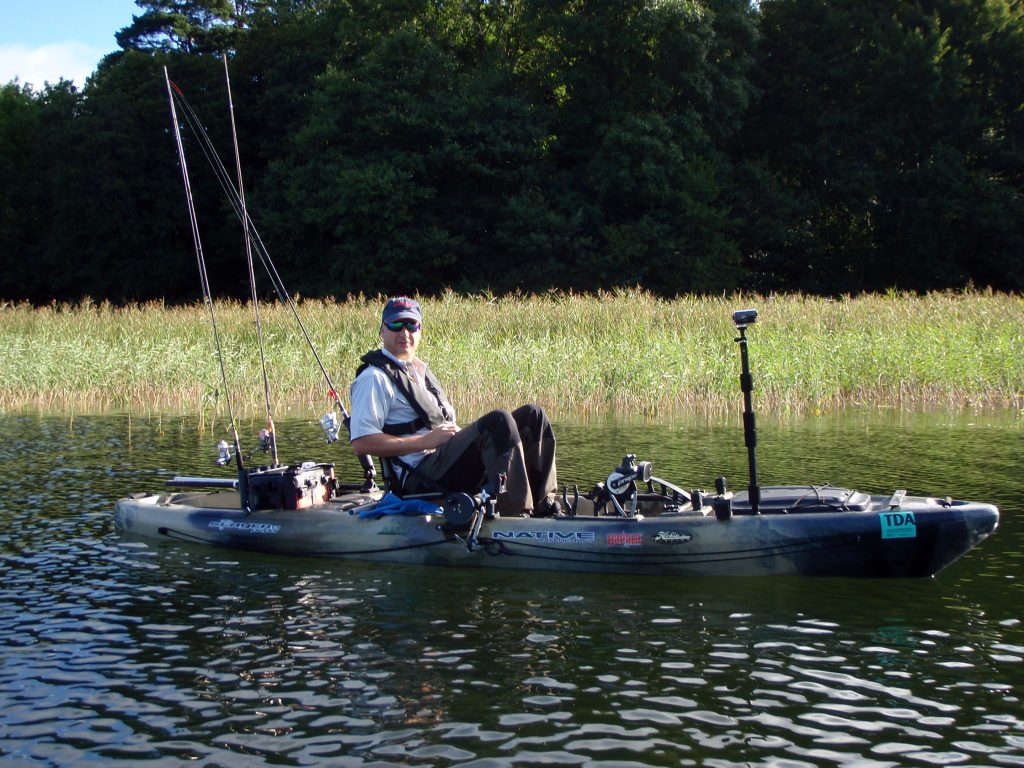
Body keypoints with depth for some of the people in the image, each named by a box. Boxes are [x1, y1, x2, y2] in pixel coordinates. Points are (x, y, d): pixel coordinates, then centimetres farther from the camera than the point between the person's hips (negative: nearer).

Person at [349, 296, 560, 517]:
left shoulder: (420, 371, 26)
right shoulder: (374, 379, -3)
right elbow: (361, 442, -14)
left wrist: (461, 434, 7)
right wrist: (425, 441, -17)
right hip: (421, 474, -9)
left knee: (532, 416, 0)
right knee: (499, 421, -29)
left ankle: (543, 505, -9)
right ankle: (517, 515, -34)